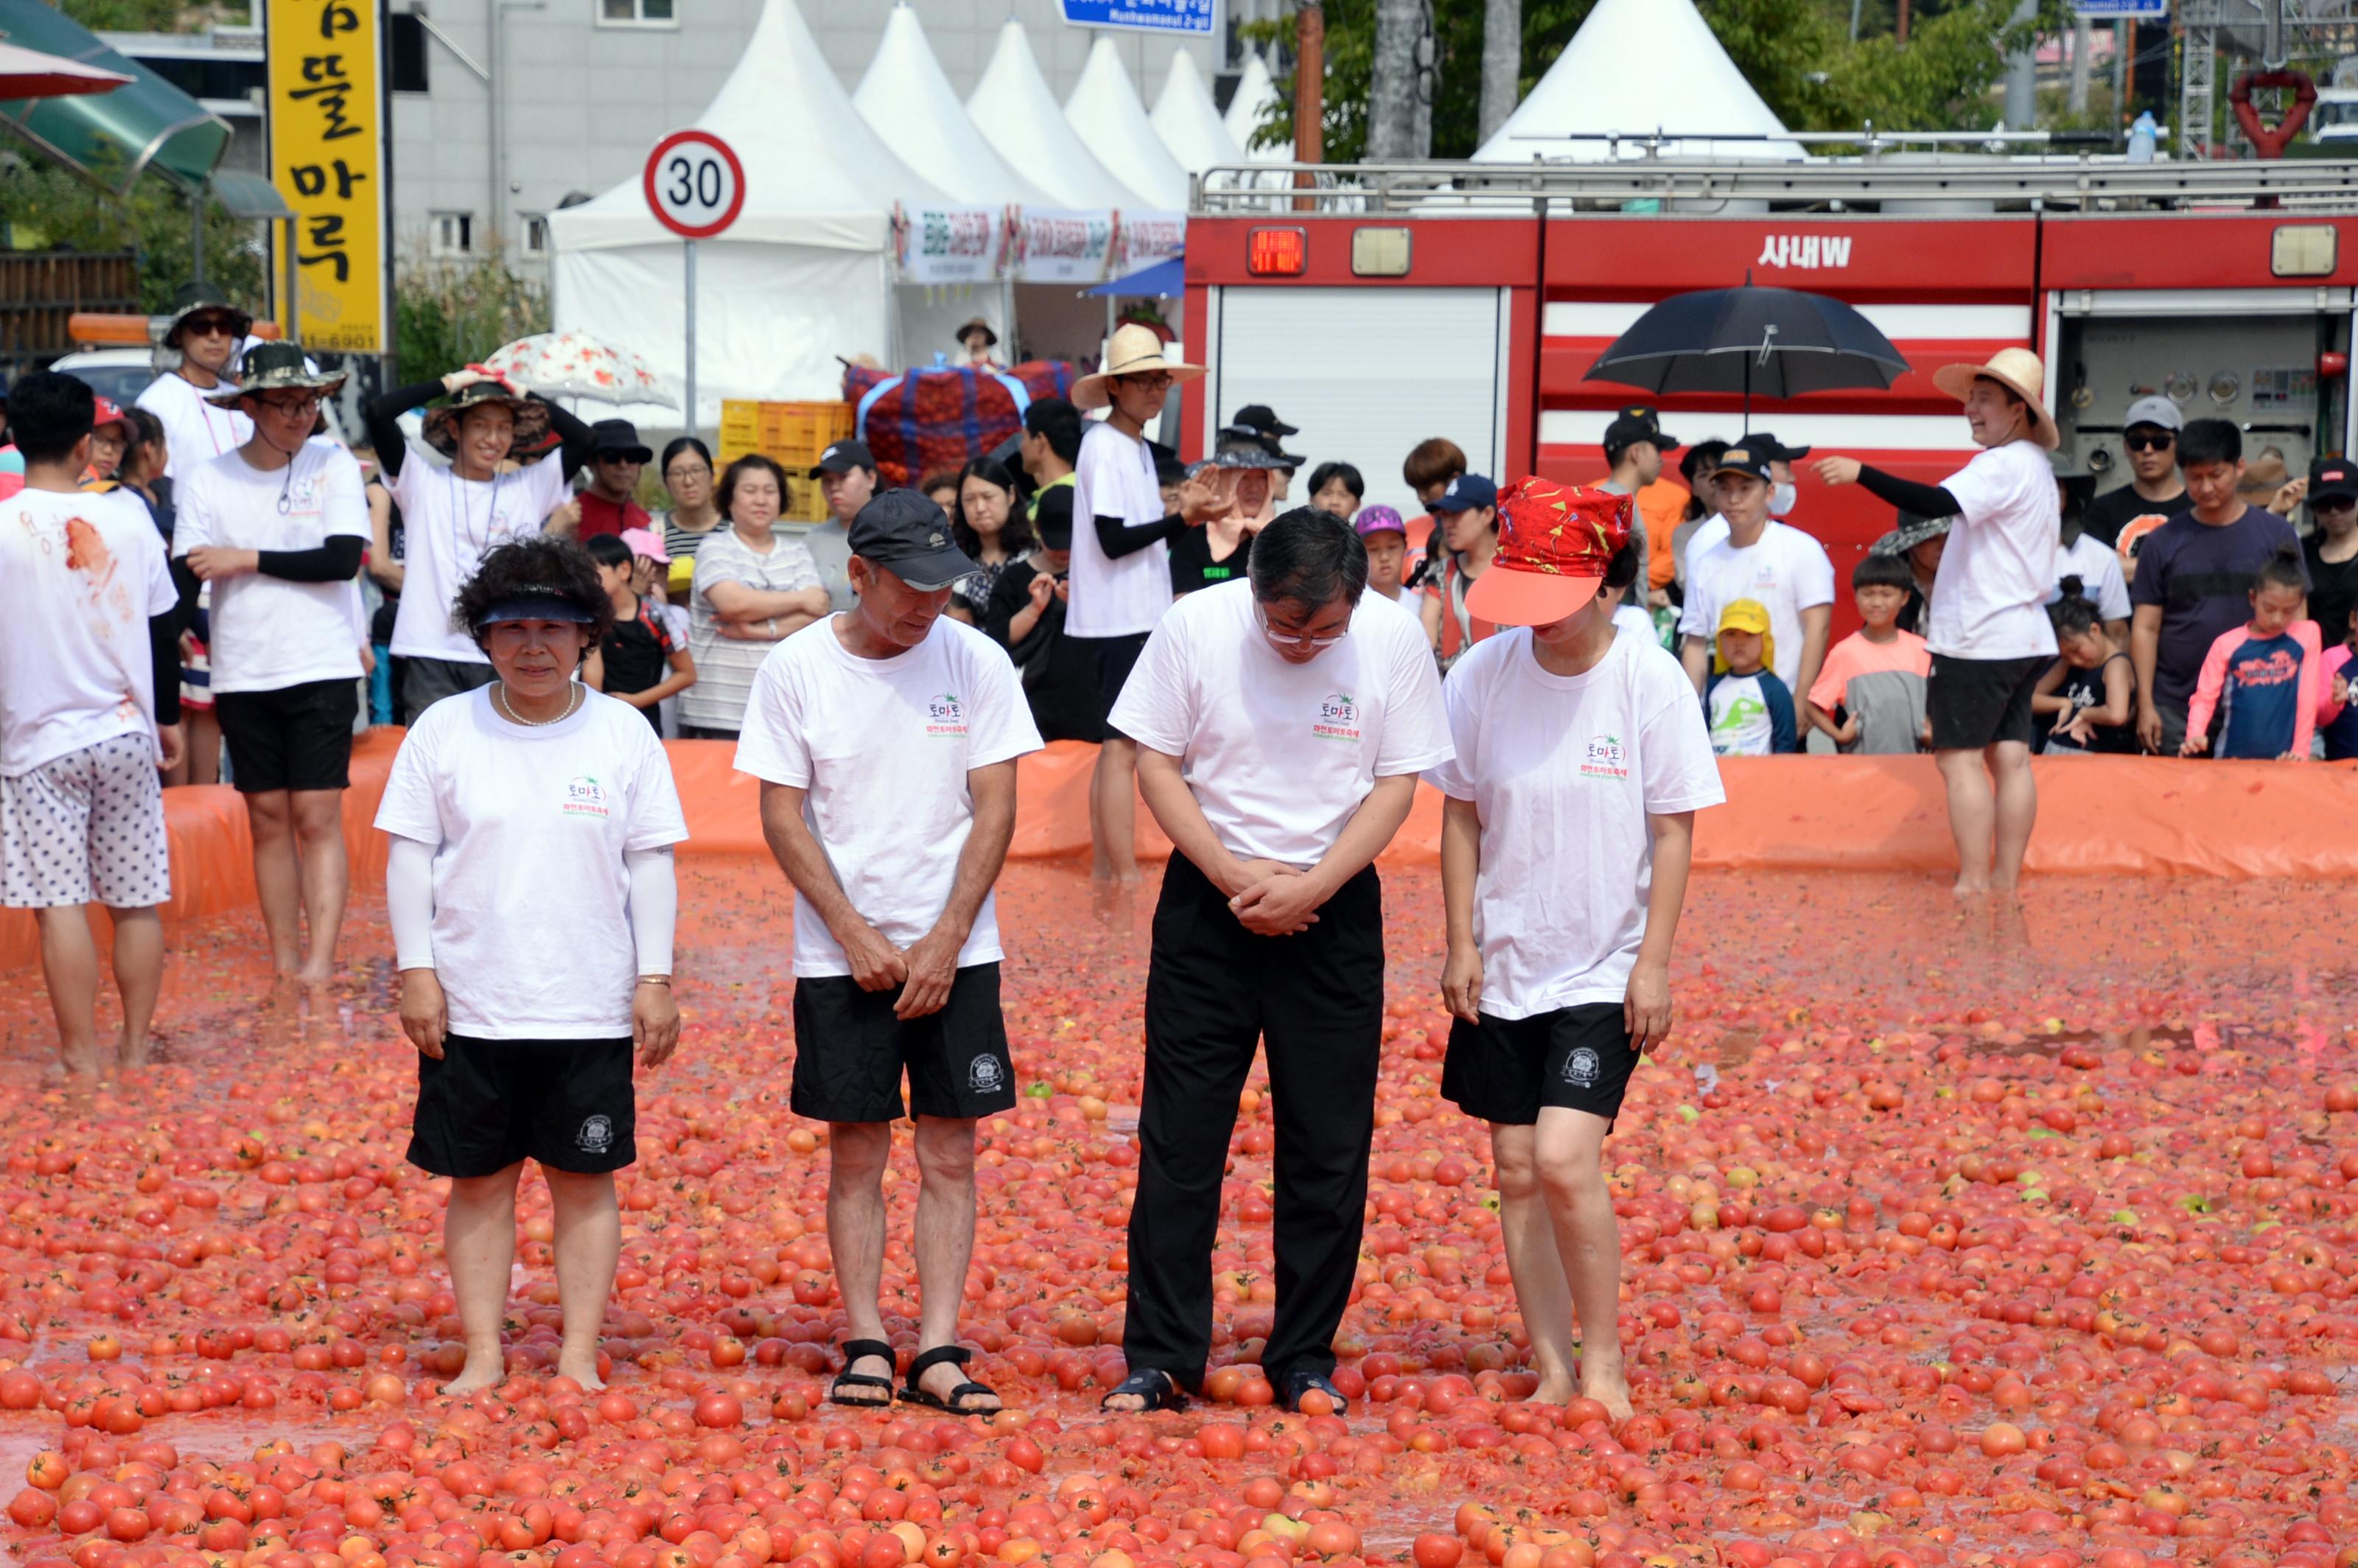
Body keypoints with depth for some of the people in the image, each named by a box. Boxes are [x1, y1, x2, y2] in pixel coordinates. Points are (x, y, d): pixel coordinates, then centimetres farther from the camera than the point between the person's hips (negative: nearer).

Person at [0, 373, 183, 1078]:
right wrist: (167, 716, 21)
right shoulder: (127, 517, 0)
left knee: (60, 902, 0)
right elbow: (164, 626, 9)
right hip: (127, 734, 3)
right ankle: (135, 1050, 15)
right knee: (137, 900, 10)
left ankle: (82, 1060, 1)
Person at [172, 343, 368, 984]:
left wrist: (249, 560, -11)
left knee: (317, 816, -6)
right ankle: (283, 957, 11)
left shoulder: (334, 465, 0)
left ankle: (321, 956, -10)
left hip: (321, 669, -2)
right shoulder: (207, 480, 3)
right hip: (242, 677, 2)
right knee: (267, 817, 6)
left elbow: (344, 559, -11)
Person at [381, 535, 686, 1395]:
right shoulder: (444, 731, 1)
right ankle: (482, 1355, 13)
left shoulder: (625, 735, 2)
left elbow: (651, 863, 5)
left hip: (592, 1006, 0)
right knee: (478, 1180, 5)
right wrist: (416, 971, -3)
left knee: (585, 1179, 4)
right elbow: (409, 856, 3)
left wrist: (655, 978, 1)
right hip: (470, 1003, 0)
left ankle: (579, 1357, 11)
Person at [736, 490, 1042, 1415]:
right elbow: (782, 816, -3)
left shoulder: (974, 662, -2)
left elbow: (996, 809, -1)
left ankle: (938, 1353, 1)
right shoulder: (796, 669, -4)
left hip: (955, 952, 1)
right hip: (841, 953, -1)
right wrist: (856, 936, -10)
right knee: (856, 1153, 2)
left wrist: (944, 941, -9)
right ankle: (866, 1346, 8)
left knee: (951, 1154, 0)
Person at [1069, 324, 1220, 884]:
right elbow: (1113, 540, -19)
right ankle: (1125, 878, -13)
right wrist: (1181, 520, -26)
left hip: (1140, 613, 10)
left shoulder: (1136, 448, 16)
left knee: (1117, 746, 13)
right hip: (1119, 619, -10)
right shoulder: (1104, 447, -13)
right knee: (1124, 747, -11)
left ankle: (1104, 871, 18)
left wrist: (1182, 507, 6)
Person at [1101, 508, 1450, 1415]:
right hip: (1210, 897, 0)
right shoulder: (1195, 627, -10)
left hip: (1334, 908, 1)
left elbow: (1397, 785, -4)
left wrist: (1310, 886, -15)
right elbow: (1155, 763, -4)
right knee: (1179, 1135, 0)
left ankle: (1305, 1358, 14)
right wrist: (1234, 876, -13)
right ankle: (1160, 1355, 7)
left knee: (1329, 1144, 3)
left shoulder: (1393, 642, -8)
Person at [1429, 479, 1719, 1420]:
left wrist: (1654, 964, -8)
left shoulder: (1650, 679, -10)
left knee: (1564, 1159, -17)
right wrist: (1461, 944, 1)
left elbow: (1674, 829, -6)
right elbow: (1462, 815, 4)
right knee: (1517, 1172, 5)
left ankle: (1604, 1363, -2)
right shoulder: (1484, 672, -4)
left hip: (1604, 970, -3)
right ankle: (1553, 1370, 15)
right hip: (1505, 960, 4)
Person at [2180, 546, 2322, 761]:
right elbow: (2205, 698, 0)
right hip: (2234, 759, 0)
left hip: (2285, 762, 0)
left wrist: (2300, 752, -4)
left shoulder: (2307, 635, 4)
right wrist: (2195, 736, -17)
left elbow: (2308, 698, 2)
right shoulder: (2227, 644, 4)